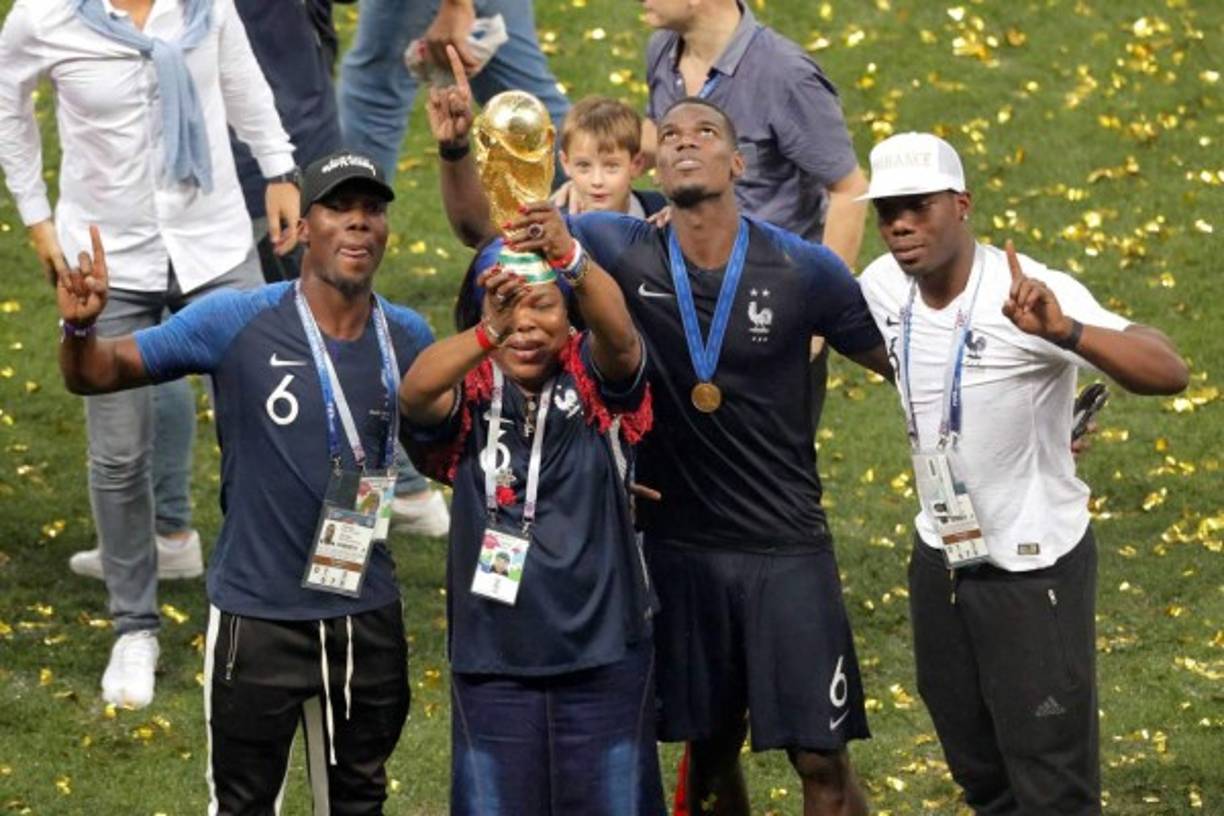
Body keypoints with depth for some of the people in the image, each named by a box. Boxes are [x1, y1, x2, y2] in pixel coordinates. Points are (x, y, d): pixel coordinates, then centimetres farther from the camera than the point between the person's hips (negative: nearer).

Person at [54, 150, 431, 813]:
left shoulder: (407, 338, -3)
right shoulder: (237, 323, -14)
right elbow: (98, 374, -10)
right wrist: (80, 328, -34)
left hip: (367, 616, 4)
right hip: (257, 617, -4)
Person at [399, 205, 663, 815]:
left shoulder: (594, 386, -3)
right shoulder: (470, 398, -2)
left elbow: (618, 332, -25)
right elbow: (414, 393, -25)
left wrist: (570, 258, -47)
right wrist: (488, 333, -46)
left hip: (604, 659, 0)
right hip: (493, 666, 0)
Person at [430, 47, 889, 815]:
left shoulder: (804, 271, -9)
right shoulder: (627, 252, -6)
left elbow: (901, 360, 1)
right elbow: (483, 223, 0)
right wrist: (456, 147, -19)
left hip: (786, 548, -2)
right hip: (679, 543, 2)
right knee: (710, 747, 13)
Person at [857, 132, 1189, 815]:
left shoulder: (1031, 295, -24)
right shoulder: (885, 288, -4)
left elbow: (1169, 373, -37)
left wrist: (1064, 330, -52)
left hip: (1035, 570, -6)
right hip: (942, 562, 7)